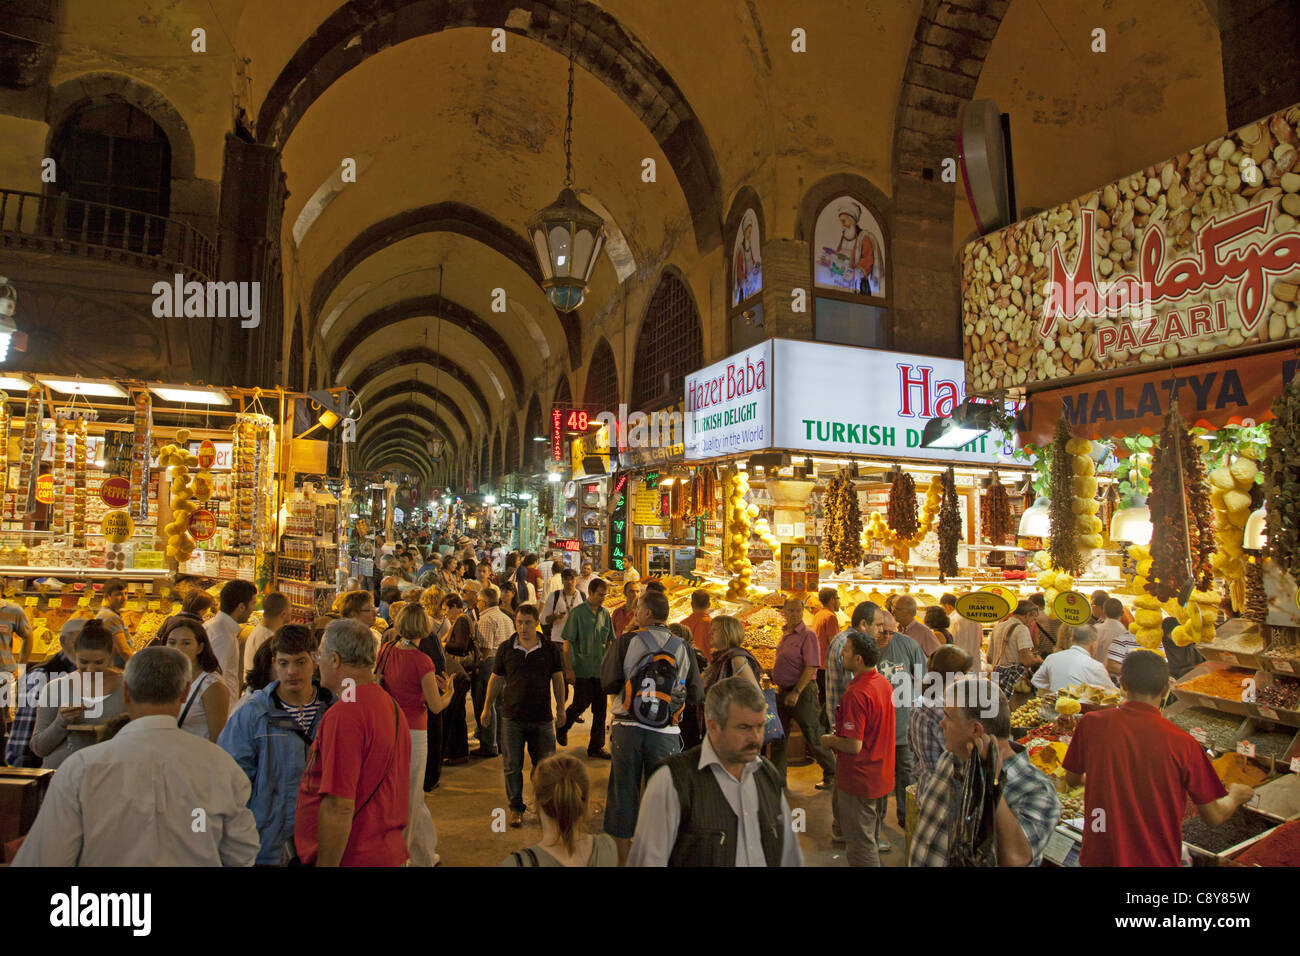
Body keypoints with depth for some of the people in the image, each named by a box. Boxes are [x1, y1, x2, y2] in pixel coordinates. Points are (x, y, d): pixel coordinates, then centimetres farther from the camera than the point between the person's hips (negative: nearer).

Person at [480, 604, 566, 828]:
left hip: (542, 718, 0)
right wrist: (487, 708, 11)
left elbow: (558, 679, 6)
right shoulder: (506, 649, 0)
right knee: (513, 766, 7)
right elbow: (496, 679, 9)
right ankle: (516, 807, 24)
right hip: (512, 717, 1)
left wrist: (561, 709, 7)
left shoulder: (551, 649, -2)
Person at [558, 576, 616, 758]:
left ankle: (596, 746, 19)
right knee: (581, 704, 1)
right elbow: (567, 643, -9)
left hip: (601, 669, 5)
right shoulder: (577, 613, -10)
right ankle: (562, 728, 31)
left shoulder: (605, 614, 5)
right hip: (582, 669, -5)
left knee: (600, 709, 7)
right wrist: (569, 669, -12)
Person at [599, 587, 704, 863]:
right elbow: (695, 695, 3)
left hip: (628, 728, -1)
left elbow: (608, 683, -4)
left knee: (623, 792, 12)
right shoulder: (682, 647, 0)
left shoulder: (626, 642, -6)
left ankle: (621, 856, 22)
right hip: (666, 734, 1)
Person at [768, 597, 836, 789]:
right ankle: (778, 778, 24)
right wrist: (774, 678, 16)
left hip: (803, 691, -8)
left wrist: (796, 692, -23)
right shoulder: (785, 634, 10)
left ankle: (831, 775, 20)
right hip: (782, 691, 8)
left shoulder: (808, 636, -15)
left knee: (813, 737, 2)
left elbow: (811, 667, -20)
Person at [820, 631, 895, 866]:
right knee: (870, 836, 25)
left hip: (859, 780, -9)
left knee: (860, 845, 6)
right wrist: (842, 730, 14)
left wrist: (830, 741, -10)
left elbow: (854, 746, -28)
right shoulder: (884, 683, 1)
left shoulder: (857, 693, -28)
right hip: (881, 776, 9)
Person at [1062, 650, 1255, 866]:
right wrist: (1235, 796, 21)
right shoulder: (1183, 743, -13)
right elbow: (1214, 817, -1)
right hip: (1157, 859, -1)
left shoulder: (1091, 723, -11)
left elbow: (1072, 779, 6)